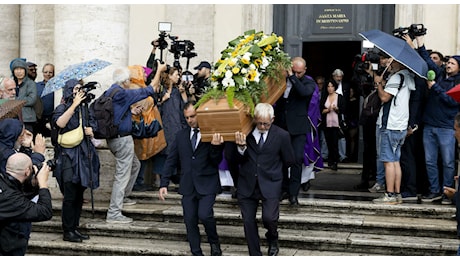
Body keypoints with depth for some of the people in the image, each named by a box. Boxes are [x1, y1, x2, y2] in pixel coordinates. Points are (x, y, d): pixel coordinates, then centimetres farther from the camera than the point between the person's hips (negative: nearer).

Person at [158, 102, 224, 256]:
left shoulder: (213, 134, -4)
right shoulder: (181, 135, 9)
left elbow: (216, 162, -7)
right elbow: (171, 161, 10)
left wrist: (215, 146, -25)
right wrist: (164, 184, 4)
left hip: (207, 184, -4)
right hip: (188, 184, 4)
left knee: (204, 215, -19)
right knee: (190, 221, 4)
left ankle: (214, 243, 9)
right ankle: (196, 254, 16)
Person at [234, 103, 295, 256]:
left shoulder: (282, 136, -5)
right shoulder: (245, 132, -3)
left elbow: (289, 161, 6)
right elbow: (239, 160, -1)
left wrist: (272, 166, 5)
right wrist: (241, 147, -20)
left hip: (270, 184, -2)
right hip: (247, 184, 2)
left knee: (269, 217, -16)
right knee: (248, 221, 5)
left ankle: (272, 240, 19)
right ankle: (255, 255, 23)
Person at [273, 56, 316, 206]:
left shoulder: (308, 82, -2)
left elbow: (304, 92, -25)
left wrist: (292, 77, -21)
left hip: (298, 127, -3)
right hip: (280, 125, 4)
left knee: (297, 159, -7)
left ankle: (293, 193, -1)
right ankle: (284, 189, 23)